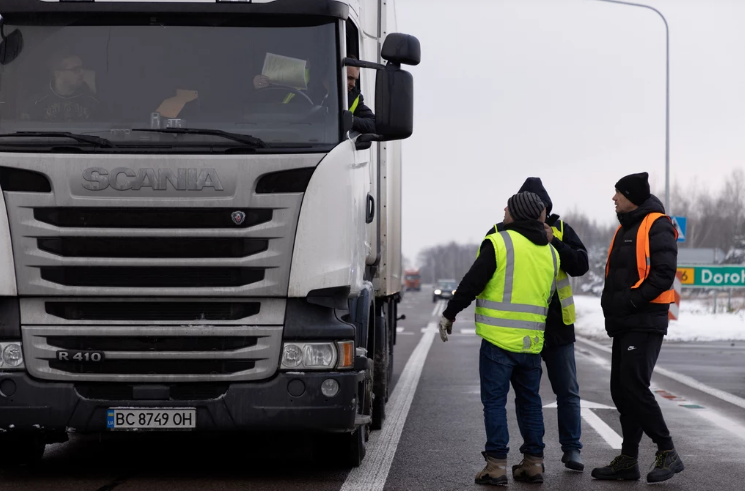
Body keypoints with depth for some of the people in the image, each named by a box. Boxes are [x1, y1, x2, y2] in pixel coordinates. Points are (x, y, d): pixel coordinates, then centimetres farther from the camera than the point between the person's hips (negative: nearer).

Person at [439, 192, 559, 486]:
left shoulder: (498, 243, -9)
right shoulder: (550, 252, 12)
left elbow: (471, 284, -9)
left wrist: (449, 315, 1)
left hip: (499, 339, -6)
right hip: (532, 341, 6)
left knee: (495, 401, 0)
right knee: (529, 401, 15)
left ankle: (497, 464, -2)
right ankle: (533, 462, 17)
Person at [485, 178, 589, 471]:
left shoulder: (560, 229, 2)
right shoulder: (500, 233, -4)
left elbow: (581, 265, -7)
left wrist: (554, 243, -18)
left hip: (557, 324, 1)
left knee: (567, 391, 4)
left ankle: (571, 449, 14)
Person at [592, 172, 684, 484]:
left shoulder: (656, 226, -10)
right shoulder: (625, 229, 18)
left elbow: (664, 274, -19)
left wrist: (631, 300, -23)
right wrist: (612, 305, 11)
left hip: (645, 323, -9)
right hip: (624, 324, 9)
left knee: (634, 386, -15)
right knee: (622, 391, 8)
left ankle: (667, 453, -5)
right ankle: (628, 461, 12)